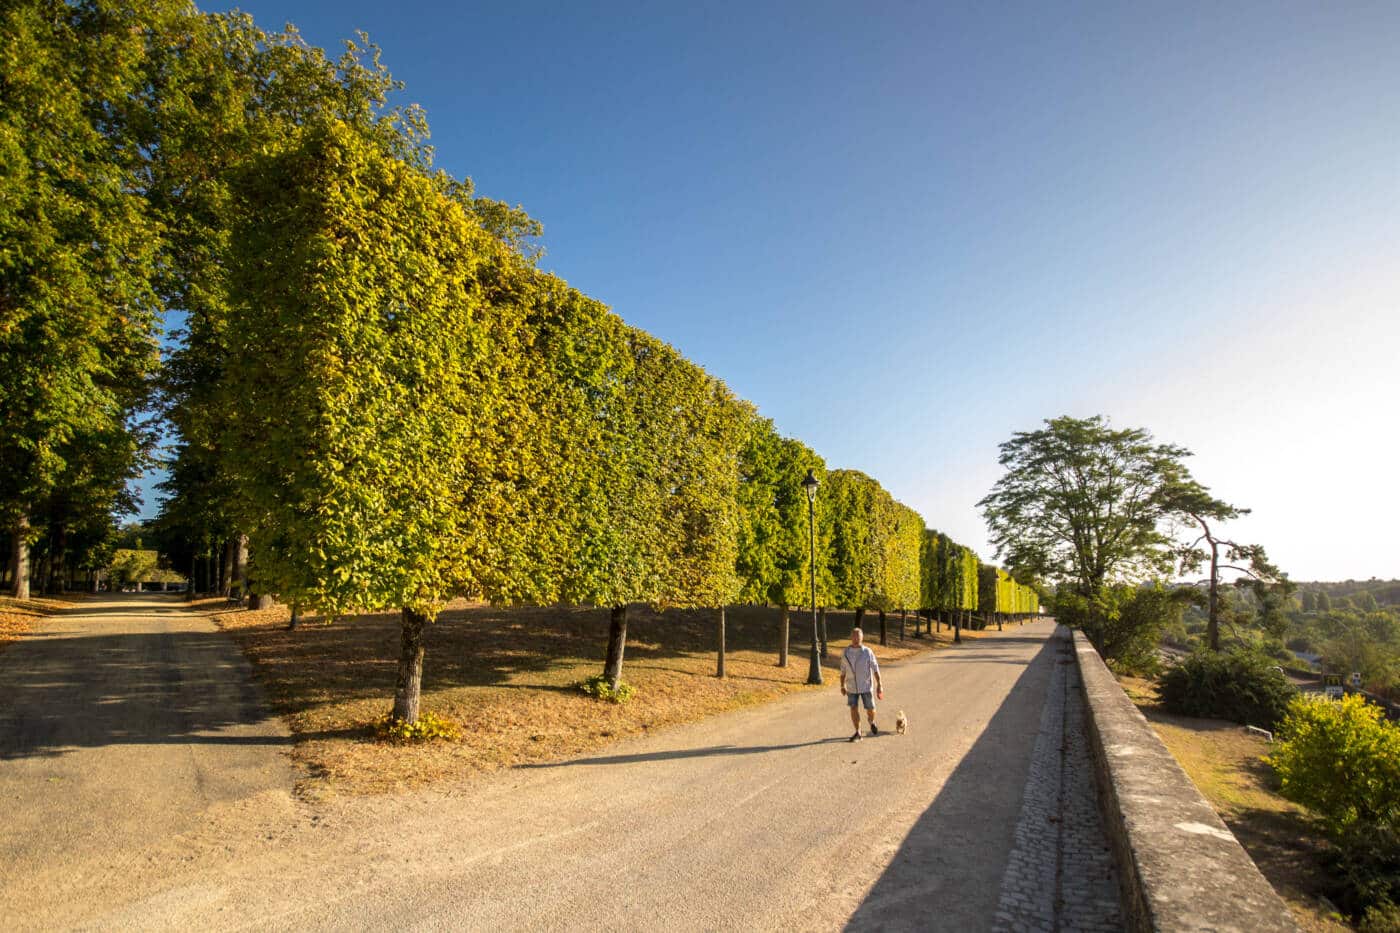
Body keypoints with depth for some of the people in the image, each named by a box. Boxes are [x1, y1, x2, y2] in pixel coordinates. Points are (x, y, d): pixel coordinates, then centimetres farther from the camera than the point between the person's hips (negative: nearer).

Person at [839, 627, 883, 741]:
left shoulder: (868, 652, -12)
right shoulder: (845, 652, -6)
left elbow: (875, 669, -7)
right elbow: (843, 670, 5)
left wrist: (879, 685, -10)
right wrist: (842, 686, 8)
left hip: (866, 686, -1)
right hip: (852, 686, 1)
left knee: (870, 709, 5)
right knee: (854, 709, -4)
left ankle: (871, 722, 39)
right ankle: (858, 733, 10)